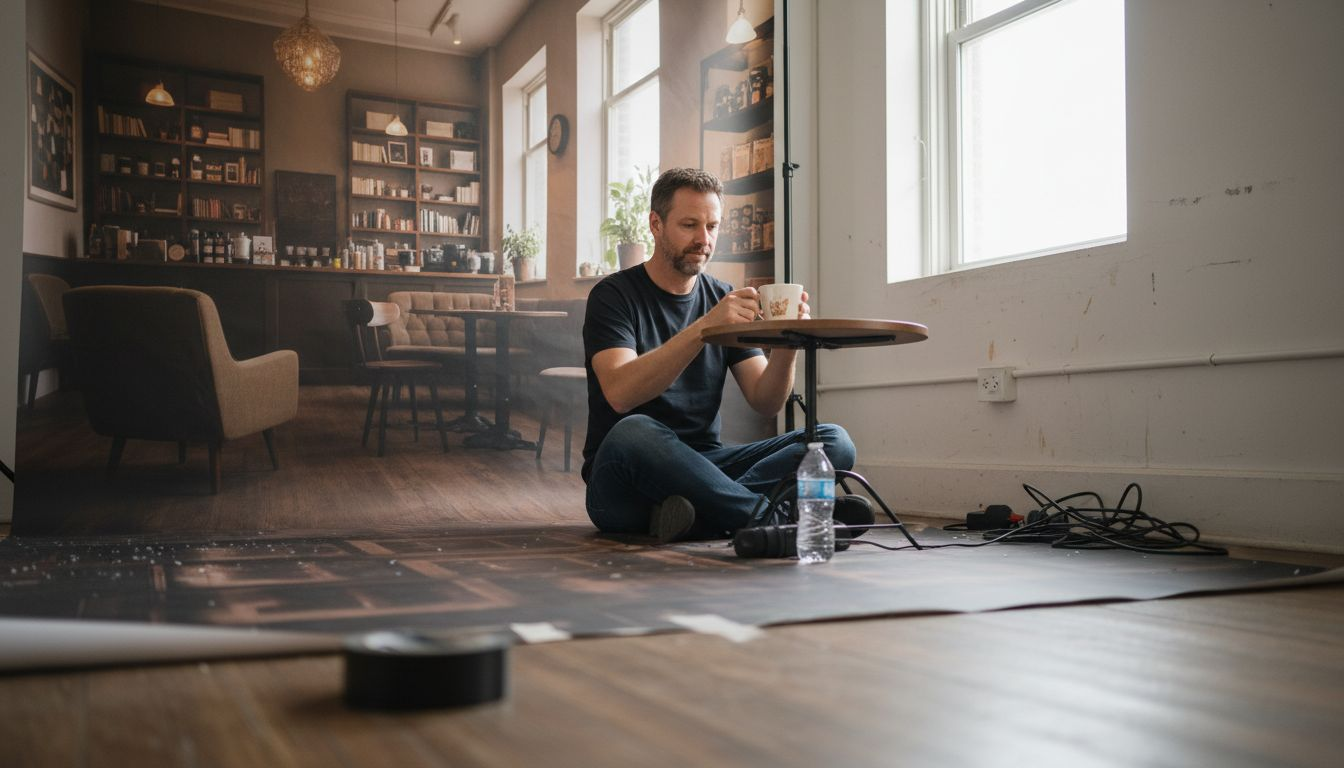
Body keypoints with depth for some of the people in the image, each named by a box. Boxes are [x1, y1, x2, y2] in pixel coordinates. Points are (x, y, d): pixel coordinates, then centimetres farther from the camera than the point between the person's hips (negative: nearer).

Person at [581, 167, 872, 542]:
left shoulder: (725, 300, 11)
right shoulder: (614, 295, -3)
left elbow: (765, 402, 2)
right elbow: (620, 394, -22)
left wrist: (785, 345, -18)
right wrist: (704, 327, -30)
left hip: (702, 465, 5)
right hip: (623, 482, -5)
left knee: (834, 441, -13)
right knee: (633, 432, -39)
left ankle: (700, 515, -30)